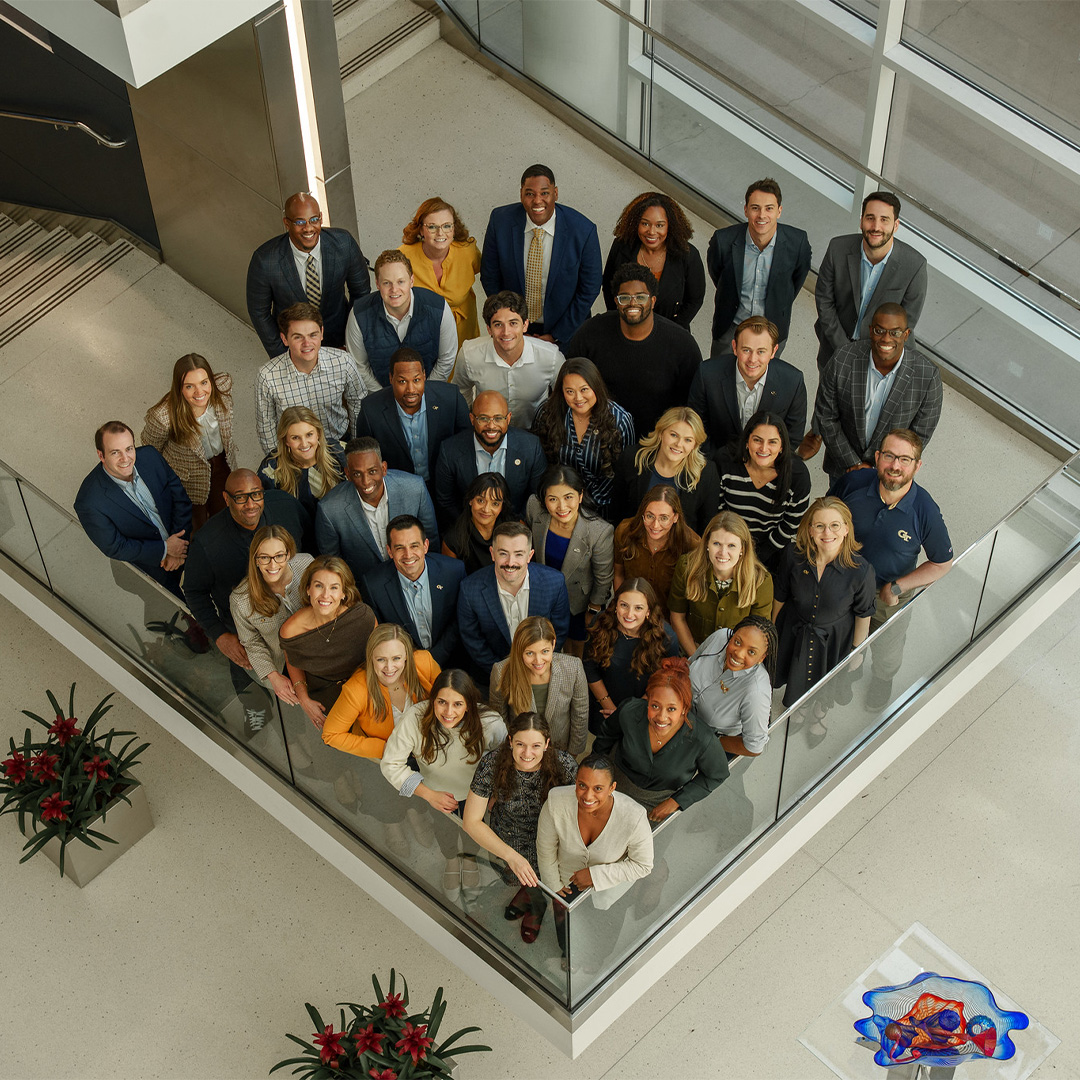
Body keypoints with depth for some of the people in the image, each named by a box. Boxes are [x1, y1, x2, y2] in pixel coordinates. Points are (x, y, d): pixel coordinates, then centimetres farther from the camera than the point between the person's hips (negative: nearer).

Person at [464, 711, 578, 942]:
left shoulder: (565, 765, -23)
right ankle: (536, 901, 23)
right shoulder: (492, 765, -23)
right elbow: (471, 822, -17)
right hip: (509, 840, 1)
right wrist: (511, 856, -26)